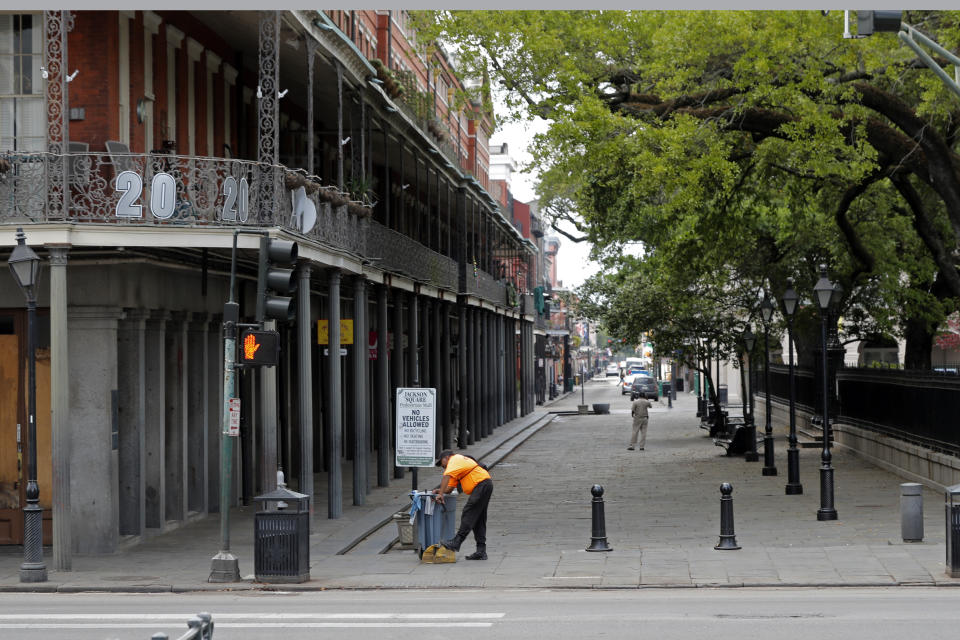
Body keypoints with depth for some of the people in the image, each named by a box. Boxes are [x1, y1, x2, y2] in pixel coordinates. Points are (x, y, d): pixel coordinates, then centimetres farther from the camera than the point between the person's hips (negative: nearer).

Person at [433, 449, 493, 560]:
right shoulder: (459, 461, 28)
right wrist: (441, 491, 4)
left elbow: (446, 477, -20)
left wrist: (441, 494, -25)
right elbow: (450, 487, 23)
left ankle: (457, 542, -23)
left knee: (468, 514, -15)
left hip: (481, 484, -10)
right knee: (479, 520, 10)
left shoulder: (454, 460, -2)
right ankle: (481, 552, 9)